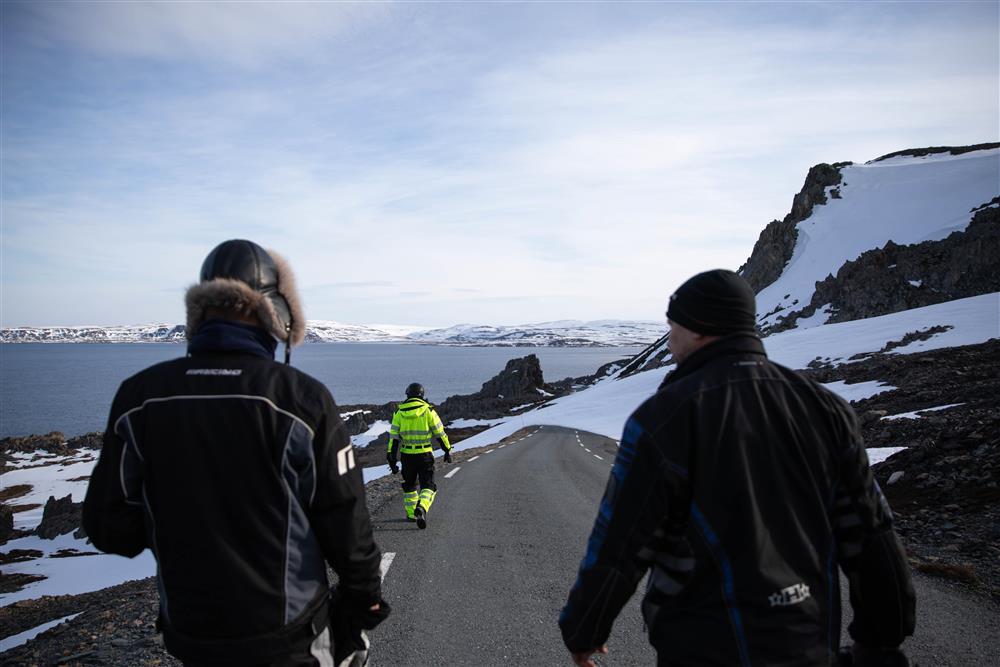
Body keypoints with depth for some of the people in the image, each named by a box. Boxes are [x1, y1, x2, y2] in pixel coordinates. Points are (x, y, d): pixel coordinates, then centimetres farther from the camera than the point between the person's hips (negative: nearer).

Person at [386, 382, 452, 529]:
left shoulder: (399, 412, 3)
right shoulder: (428, 410, -4)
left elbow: (394, 437, 0)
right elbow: (440, 433, -2)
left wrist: (392, 459, 4)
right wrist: (447, 450, 9)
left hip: (406, 455, 3)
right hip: (425, 455, -2)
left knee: (409, 485, 22)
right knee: (428, 486, 4)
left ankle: (411, 514, 27)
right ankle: (421, 508, -22)